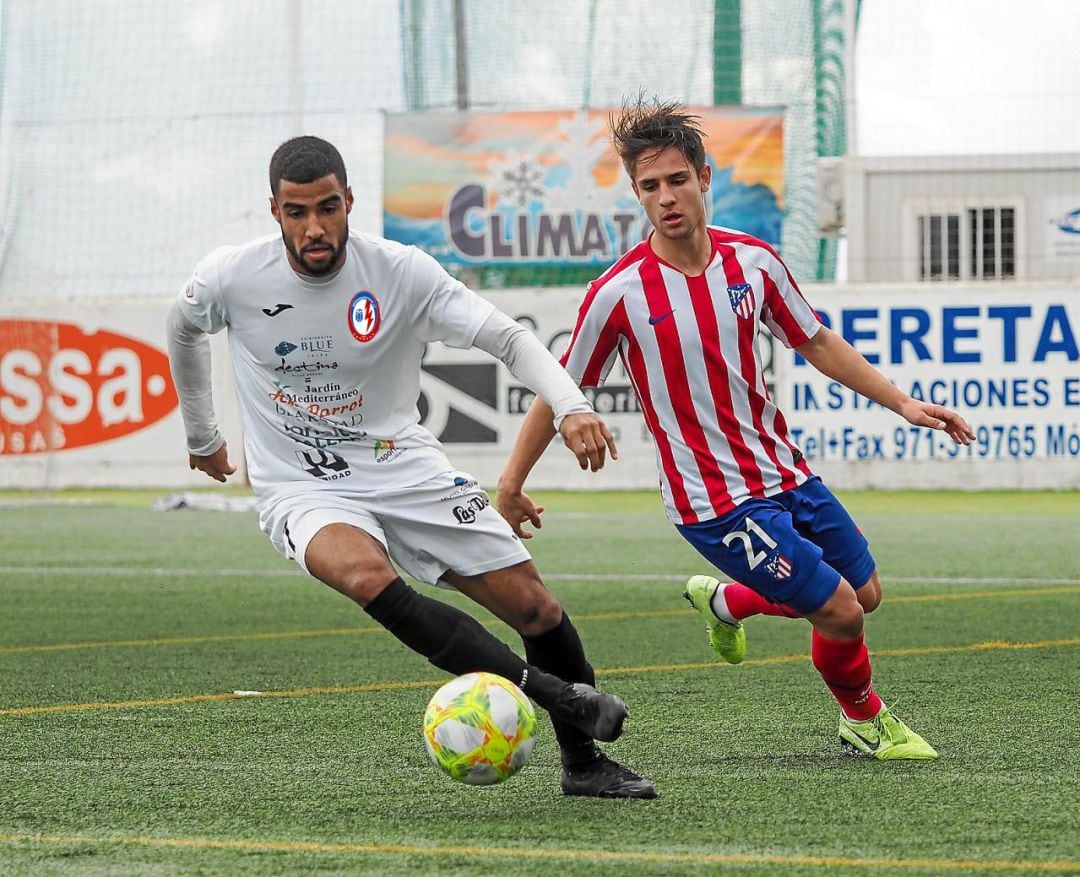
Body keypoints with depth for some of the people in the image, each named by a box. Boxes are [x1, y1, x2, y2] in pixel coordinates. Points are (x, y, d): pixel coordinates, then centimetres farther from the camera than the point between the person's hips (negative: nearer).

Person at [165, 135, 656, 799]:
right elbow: (184, 330, 12)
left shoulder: (402, 272, -13)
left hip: (404, 468, 2)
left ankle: (584, 761, 18)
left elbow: (509, 337, -10)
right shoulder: (232, 279, -12)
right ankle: (553, 693, -36)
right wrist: (202, 438, 22)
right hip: (302, 489, -2)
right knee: (368, 577, -36)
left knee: (534, 605, -5)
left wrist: (570, 405, -28)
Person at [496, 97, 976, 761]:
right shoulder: (620, 293, -16)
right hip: (716, 500, -6)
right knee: (839, 610, -9)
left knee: (865, 591, 15)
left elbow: (817, 343, 11)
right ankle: (864, 718, 22)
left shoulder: (753, 260, -3)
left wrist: (903, 403, 7)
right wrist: (511, 484, -1)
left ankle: (725, 602, 37)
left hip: (786, 474, 6)